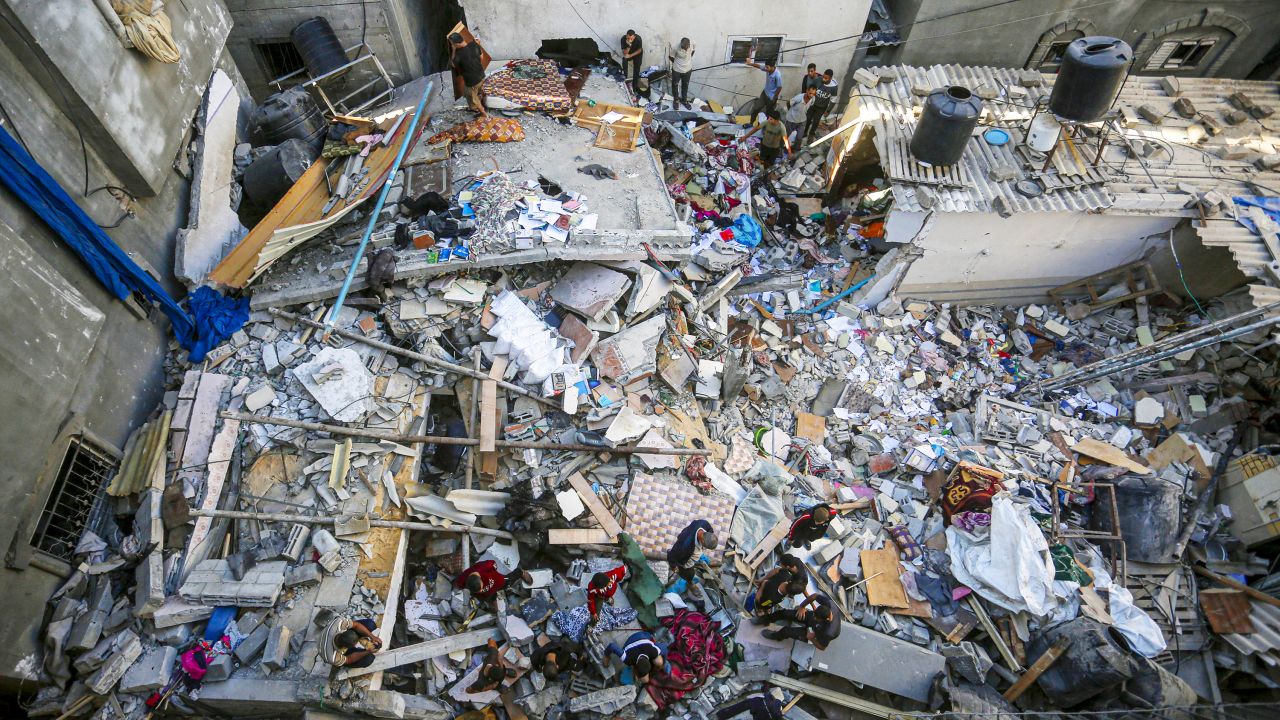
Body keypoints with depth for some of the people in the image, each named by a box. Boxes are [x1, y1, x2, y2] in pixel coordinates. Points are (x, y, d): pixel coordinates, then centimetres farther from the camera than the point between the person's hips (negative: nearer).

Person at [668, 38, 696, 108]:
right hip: (677, 70, -2)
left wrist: (688, 60, 8)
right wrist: (677, 63, 1)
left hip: (687, 70, 2)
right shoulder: (675, 48, -29)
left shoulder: (692, 45, -20)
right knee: (675, 85, 17)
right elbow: (670, 57, -10)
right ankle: (676, 100, 40)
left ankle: (684, 100, 42)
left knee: (685, 86, 20)